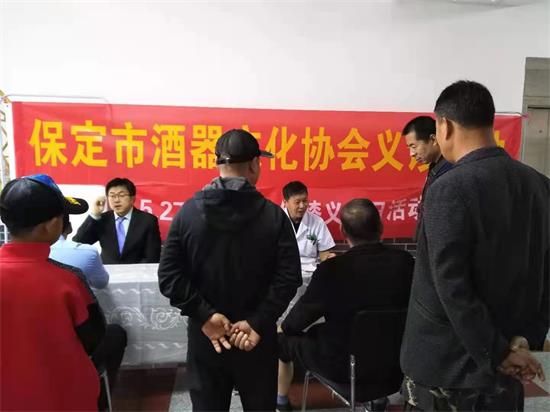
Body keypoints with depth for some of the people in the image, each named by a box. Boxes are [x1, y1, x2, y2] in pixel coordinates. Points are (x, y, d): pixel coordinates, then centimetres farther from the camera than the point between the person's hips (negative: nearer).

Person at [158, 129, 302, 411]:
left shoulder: (189, 211, -6)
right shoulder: (273, 215, -9)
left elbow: (169, 275, -10)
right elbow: (288, 277, -16)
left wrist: (205, 316, -10)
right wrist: (258, 322, -12)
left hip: (204, 335, 1)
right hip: (256, 337, 0)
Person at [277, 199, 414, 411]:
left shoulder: (331, 269, -26)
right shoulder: (406, 262, -13)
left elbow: (294, 323, -14)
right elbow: (406, 306, 6)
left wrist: (284, 327, 9)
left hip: (342, 365, -5)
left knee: (283, 338, 17)